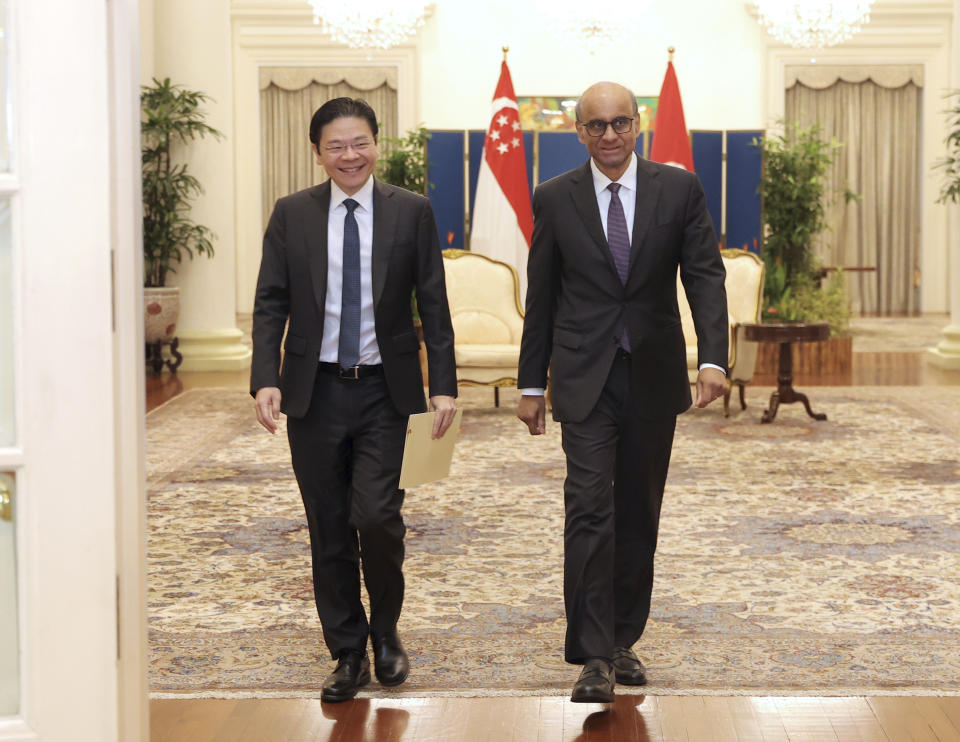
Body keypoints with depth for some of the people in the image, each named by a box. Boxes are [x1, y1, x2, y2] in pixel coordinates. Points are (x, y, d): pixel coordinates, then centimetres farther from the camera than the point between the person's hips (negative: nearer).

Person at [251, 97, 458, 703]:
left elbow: (434, 304, 2)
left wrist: (444, 385, -5)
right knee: (329, 531, 6)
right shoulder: (291, 215, 4)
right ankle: (349, 654, 20)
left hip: (383, 391, -2)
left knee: (377, 515, -13)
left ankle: (386, 630, 13)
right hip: (314, 392, 2)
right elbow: (271, 304, 2)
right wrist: (266, 379, -11)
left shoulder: (412, 212, 2)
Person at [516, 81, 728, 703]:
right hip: (585, 378, -1)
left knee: (640, 513, 9)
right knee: (590, 508, -11)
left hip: (653, 376, 2)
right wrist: (532, 384, 6)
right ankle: (594, 657, -10)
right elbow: (541, 297, 6)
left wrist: (714, 356, -17)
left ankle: (624, 640, 22)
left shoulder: (679, 189, 2)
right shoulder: (555, 199, 2)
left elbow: (705, 274, -3)